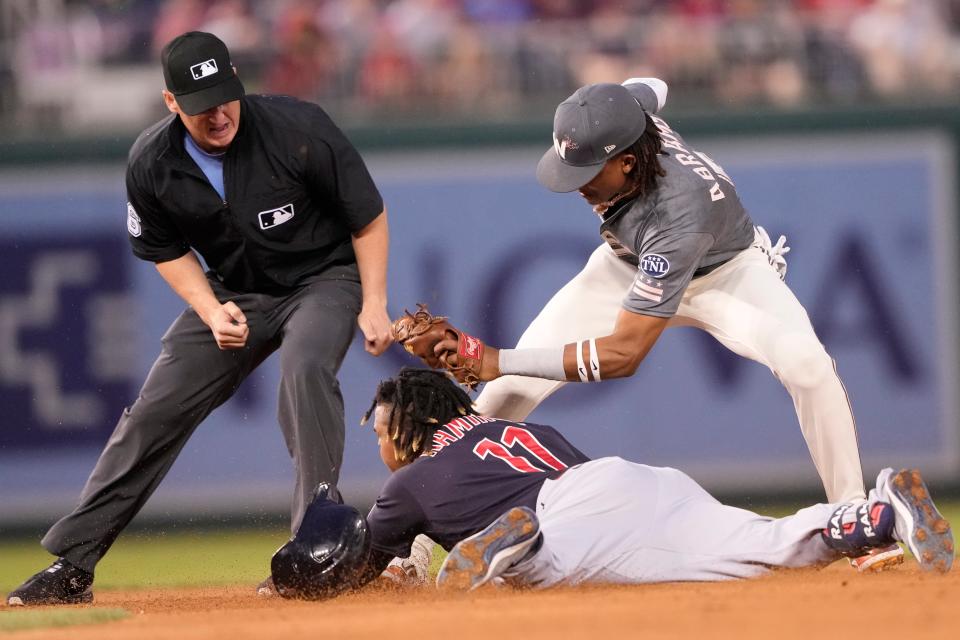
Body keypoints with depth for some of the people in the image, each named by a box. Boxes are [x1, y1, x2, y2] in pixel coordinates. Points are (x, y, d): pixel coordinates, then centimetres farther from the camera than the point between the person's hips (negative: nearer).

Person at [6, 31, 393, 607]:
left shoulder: (299, 129, -26)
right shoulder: (151, 164, -16)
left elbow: (369, 216, -14)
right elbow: (167, 250, 1)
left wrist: (373, 307, -17)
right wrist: (212, 313, -14)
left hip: (323, 279, -4)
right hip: (235, 292, 4)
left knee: (306, 367, -34)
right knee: (155, 411, -2)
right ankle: (72, 565, 5)